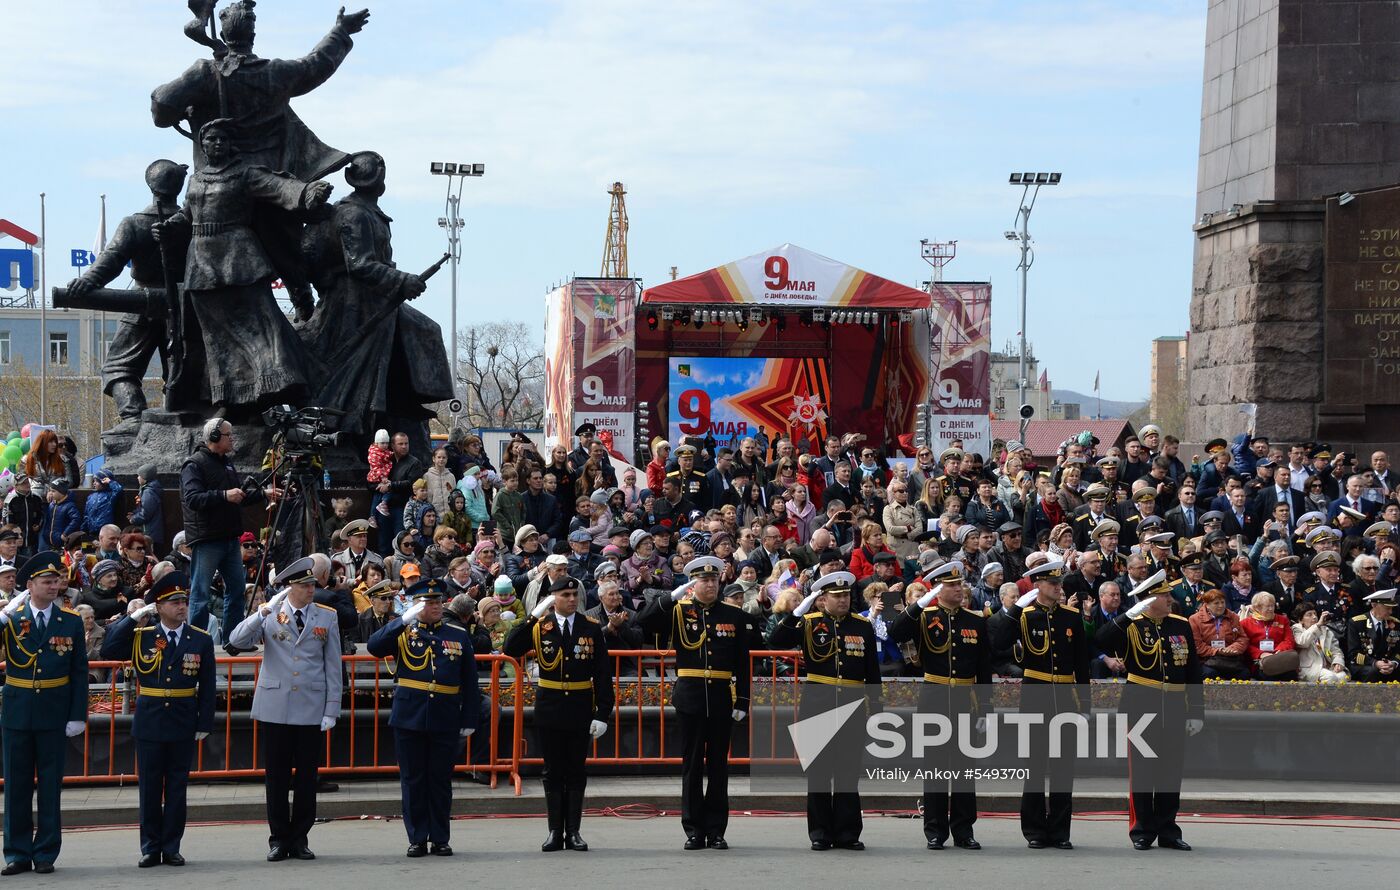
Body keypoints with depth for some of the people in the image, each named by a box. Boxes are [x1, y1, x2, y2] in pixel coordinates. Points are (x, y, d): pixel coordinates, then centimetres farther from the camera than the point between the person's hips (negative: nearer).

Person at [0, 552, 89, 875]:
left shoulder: (71, 622, 1)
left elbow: (80, 672, 2)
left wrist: (78, 715, -3)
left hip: (53, 714, 0)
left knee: (50, 785, 5)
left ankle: (46, 853, 13)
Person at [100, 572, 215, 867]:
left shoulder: (201, 640, 1)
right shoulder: (141, 636, 1)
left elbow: (207, 687, 2)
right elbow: (109, 651, -12)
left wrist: (204, 724, -2)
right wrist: (133, 618, -11)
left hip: (183, 724, 0)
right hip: (149, 722, 0)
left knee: (177, 787, 6)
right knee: (149, 787, 4)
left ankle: (171, 847, 12)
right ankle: (150, 848, 11)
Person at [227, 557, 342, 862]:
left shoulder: (327, 617, 4)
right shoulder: (270, 614, 2)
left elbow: (333, 667, 5)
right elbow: (237, 640, -12)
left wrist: (331, 709, -1)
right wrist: (264, 613, -23)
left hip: (311, 708, 1)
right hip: (275, 708, -1)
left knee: (307, 776, 4)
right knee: (277, 776, 3)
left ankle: (299, 839, 14)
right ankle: (279, 839, 12)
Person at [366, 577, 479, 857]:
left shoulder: (459, 636, 9)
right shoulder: (403, 632, 4)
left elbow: (469, 682, 9)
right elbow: (374, 647, -15)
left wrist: (469, 720, 4)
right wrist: (405, 620, -19)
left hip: (446, 721, 1)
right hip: (409, 718, -1)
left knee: (441, 780, 6)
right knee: (413, 780, 4)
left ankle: (440, 839, 14)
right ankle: (417, 839, 11)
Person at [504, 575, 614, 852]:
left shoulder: (592, 628, 1)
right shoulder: (539, 626, 0)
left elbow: (603, 674, 0)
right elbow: (510, 650, -14)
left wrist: (603, 713, -7)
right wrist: (533, 617, -17)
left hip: (580, 709, 0)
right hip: (549, 708, 0)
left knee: (576, 771, 5)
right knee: (553, 771, 5)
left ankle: (573, 832, 10)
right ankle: (555, 832, 10)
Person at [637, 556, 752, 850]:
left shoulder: (733, 615, 8)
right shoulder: (678, 611, 4)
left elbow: (743, 663, 7)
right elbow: (644, 622, -11)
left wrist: (742, 702, 1)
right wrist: (672, 596, -16)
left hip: (722, 699, 1)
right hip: (690, 698, -1)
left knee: (718, 764, 5)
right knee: (692, 764, 3)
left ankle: (716, 831, 10)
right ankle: (694, 831, 8)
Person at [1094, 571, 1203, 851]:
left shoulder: (1181, 626, 9)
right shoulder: (1131, 626, -3)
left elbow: (1193, 672, 11)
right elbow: (1101, 641, -22)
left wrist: (1197, 712, 7)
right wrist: (1130, 615, -26)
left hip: (1174, 709, 4)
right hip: (1141, 708, -4)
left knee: (1172, 771, 7)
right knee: (1142, 770, 2)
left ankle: (1168, 832, 16)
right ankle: (1142, 832, 9)